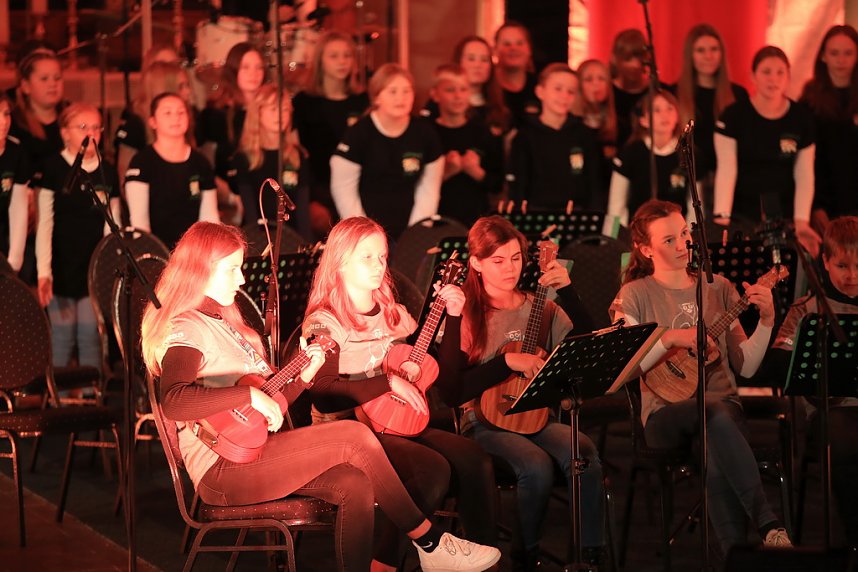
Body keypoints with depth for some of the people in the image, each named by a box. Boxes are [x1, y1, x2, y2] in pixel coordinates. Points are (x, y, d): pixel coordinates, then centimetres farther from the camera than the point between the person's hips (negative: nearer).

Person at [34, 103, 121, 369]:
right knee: (62, 336, -3)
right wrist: (43, 271, -12)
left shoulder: (107, 172, 8)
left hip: (95, 268, 3)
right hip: (62, 267, -3)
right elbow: (45, 223, -5)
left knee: (91, 337, 3)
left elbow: (112, 226, 12)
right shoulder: (53, 167, -2)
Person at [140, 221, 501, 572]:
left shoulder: (222, 323, 20)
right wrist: (251, 395, -29)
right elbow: (174, 402, -29)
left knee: (355, 484, -14)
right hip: (221, 469, -9)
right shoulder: (186, 330, -9)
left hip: (251, 450, 9)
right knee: (356, 437, -16)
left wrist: (303, 375, 8)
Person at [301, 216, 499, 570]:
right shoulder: (323, 323, -5)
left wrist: (452, 317, 6)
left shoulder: (395, 314, 15)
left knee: (474, 460, -18)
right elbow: (323, 394, -18)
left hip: (397, 424, 6)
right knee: (432, 469, -29)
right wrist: (388, 382, -21)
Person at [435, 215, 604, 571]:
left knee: (585, 454, -30)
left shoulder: (541, 308, 10)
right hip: (486, 422, -3)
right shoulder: (463, 315, -1)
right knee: (536, 464, -34)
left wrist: (566, 290, -6)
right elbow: (451, 391, -9)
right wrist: (507, 362, -16)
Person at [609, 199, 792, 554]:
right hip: (667, 414, -3)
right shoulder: (636, 296, 4)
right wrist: (668, 339, -17)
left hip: (724, 403, 3)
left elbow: (746, 367, 10)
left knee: (718, 463, -36)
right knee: (715, 413, -39)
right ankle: (768, 524, -45)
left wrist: (766, 321, -4)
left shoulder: (718, 288, 14)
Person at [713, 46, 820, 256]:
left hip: (783, 216, 2)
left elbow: (804, 174, 3)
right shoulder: (734, 115, -5)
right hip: (741, 216, -2)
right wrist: (721, 216, -21)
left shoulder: (801, 117, 2)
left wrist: (801, 222, -6)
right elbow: (727, 169, -10)